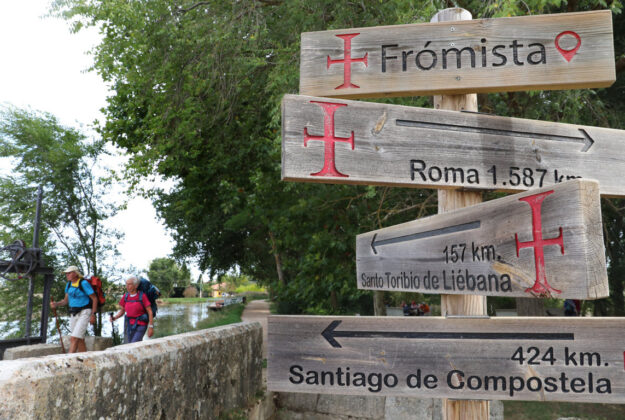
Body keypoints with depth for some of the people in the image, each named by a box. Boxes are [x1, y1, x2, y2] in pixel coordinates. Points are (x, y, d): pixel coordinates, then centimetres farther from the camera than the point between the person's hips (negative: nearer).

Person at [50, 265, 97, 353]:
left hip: (84, 313, -7)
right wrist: (56, 304, -6)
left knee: (74, 338, -16)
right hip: (73, 314, 7)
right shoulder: (69, 284, 7)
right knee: (80, 340, 10)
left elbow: (94, 299, -11)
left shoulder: (83, 283, -14)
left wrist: (93, 314, -14)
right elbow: (66, 300, 13)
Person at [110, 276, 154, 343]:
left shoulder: (142, 296, -13)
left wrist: (151, 327, -14)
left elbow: (150, 311, -11)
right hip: (130, 325, 6)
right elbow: (122, 311, 12)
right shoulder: (126, 296, 2)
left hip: (141, 325, -6)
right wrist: (114, 317, -7)